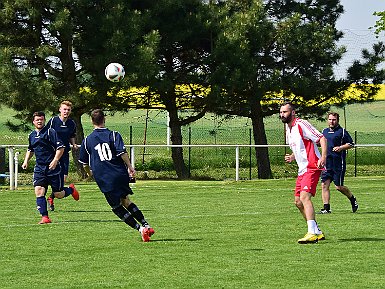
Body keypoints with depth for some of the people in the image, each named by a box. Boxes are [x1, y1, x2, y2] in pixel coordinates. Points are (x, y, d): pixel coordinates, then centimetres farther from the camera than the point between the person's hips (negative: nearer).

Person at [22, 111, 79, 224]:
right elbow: (30, 150, 30)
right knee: (39, 191, -14)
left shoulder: (50, 132, -8)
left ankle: (71, 189, 35)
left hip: (53, 168, -5)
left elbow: (61, 147, -12)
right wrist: (26, 161, 15)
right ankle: (45, 217, -11)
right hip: (39, 168, 5)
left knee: (58, 194, 2)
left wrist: (55, 160, -22)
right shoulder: (32, 135, 12)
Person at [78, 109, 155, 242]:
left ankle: (140, 228, -5)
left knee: (117, 207, 7)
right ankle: (146, 225, 14)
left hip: (103, 180, -1)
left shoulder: (87, 140, 5)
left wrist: (90, 173, 33)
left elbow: (84, 163, 14)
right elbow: (122, 153, -14)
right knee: (125, 201, 21)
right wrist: (130, 167, -5)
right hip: (120, 174, 1)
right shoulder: (113, 135, 1)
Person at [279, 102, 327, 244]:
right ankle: (317, 232, 17)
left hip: (312, 167, -10)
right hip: (302, 169, 10)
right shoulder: (288, 129, 17)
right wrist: (292, 157, 9)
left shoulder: (301, 124, -11)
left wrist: (323, 157, -28)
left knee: (304, 196, -23)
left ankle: (312, 233, -31)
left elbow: (322, 138, -15)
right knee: (298, 201, 9)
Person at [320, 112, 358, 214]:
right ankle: (326, 208, -1)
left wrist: (341, 147, -17)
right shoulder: (325, 131, 15)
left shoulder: (342, 131, -3)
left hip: (338, 162, -6)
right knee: (324, 184, -4)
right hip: (327, 162, 6)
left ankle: (352, 199, 24)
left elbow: (351, 144, -3)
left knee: (339, 187, -3)